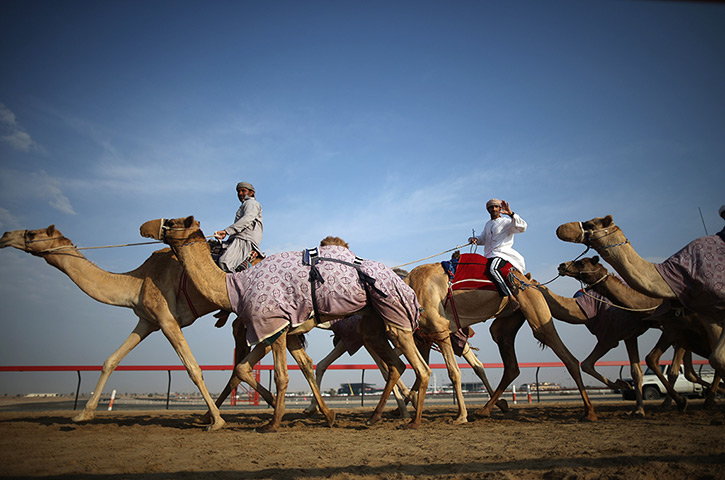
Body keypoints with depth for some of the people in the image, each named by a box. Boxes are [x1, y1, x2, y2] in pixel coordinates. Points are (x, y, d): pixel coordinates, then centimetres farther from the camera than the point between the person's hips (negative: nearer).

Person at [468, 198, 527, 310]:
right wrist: (475, 239, 8)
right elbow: (483, 238, 32)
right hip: (489, 256, 9)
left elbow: (522, 227, -12)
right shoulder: (487, 224, 25)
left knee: (493, 269, -37)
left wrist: (511, 214, -23)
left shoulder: (506, 222, 4)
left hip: (502, 253, -9)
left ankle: (512, 298, -42)